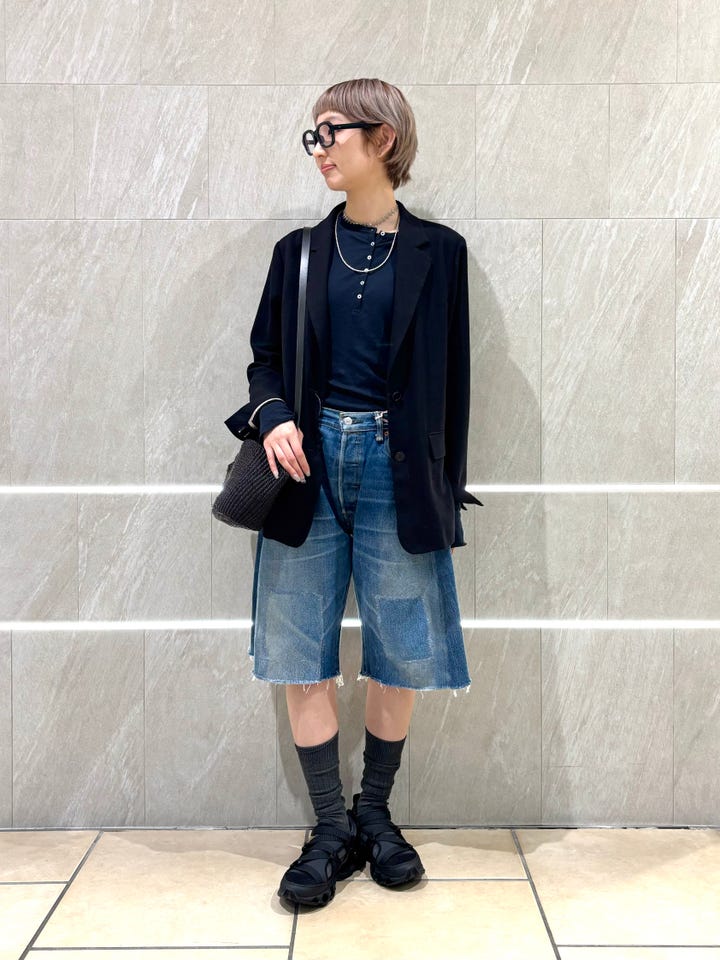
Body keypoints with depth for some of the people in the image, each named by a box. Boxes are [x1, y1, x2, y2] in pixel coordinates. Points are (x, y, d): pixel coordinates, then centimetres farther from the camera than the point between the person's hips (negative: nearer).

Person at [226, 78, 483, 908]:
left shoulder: (436, 251, 5)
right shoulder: (299, 251, 10)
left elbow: (449, 378, 4)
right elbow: (266, 358, 12)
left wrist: (445, 489, 2)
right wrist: (271, 415, -10)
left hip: (396, 469, -1)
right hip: (309, 463, 2)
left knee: (403, 653, 5)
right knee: (302, 653, 2)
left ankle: (375, 814, 27)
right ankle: (331, 830, 17)